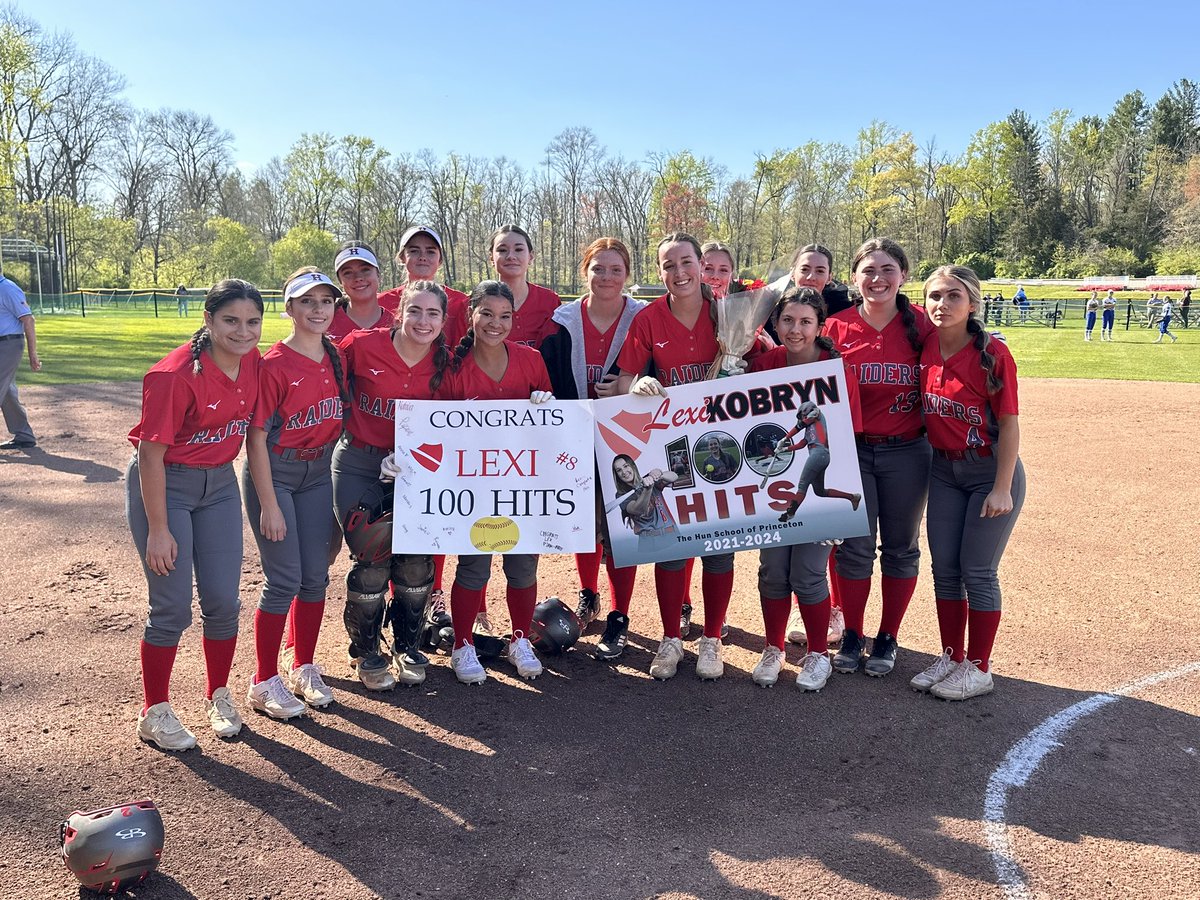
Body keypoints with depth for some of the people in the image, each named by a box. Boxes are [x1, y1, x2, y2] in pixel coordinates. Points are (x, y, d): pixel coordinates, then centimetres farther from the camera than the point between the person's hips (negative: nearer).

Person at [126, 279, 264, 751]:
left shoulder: (252, 361, -6)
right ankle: (154, 713, 17)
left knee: (223, 601, 7)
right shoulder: (175, 375, -24)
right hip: (162, 484, -5)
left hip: (219, 483, 6)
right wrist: (158, 530, -17)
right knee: (173, 608, -2)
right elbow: (151, 454, -20)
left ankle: (219, 697, 27)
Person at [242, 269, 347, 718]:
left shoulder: (335, 358, 2)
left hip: (319, 471, 6)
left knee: (316, 575, 9)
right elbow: (256, 436, -15)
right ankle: (264, 683, 12)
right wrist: (269, 505, -16)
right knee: (284, 579, -4)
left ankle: (303, 670, 26)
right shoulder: (275, 364, -16)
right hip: (274, 472, -6)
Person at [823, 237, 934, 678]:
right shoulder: (837, 326, -3)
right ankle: (851, 636, 23)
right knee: (854, 548, 5)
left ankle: (888, 638, 27)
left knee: (900, 548, 11)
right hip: (851, 451, 0)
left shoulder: (921, 325, -4)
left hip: (906, 452, 0)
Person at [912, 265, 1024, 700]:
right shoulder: (926, 349, -3)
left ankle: (978, 668, 17)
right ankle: (951, 657, 27)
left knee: (977, 572, 1)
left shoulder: (992, 354, -17)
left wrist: (1002, 488, -17)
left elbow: (1008, 424, -14)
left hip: (990, 471, -5)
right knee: (944, 570, 11)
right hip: (943, 470, 5)